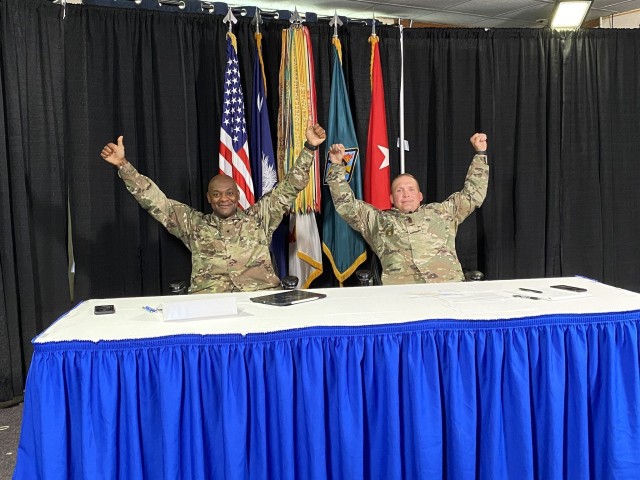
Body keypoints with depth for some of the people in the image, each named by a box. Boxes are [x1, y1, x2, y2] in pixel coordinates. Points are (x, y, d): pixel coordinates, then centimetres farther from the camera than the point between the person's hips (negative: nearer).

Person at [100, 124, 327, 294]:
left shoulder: (259, 217, 18)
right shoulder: (193, 223, 19)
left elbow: (289, 188, 15)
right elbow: (154, 200, 15)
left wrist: (309, 147, 7)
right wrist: (123, 165, 7)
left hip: (263, 295, 1)